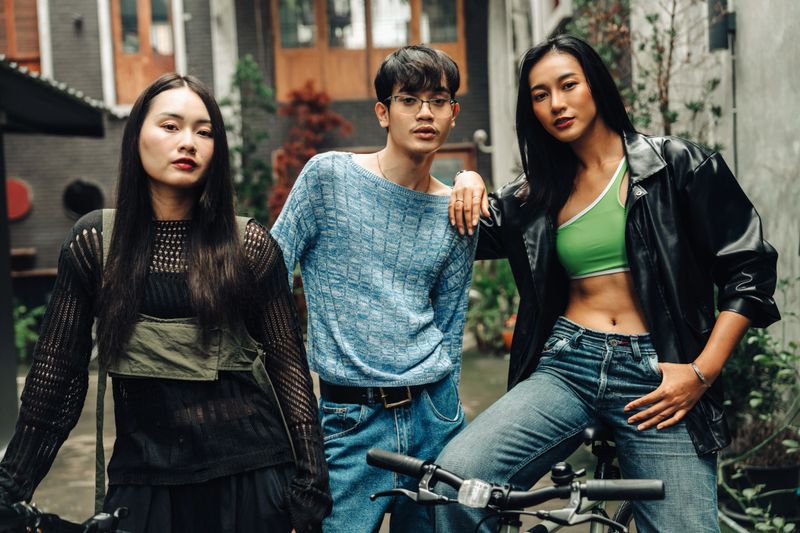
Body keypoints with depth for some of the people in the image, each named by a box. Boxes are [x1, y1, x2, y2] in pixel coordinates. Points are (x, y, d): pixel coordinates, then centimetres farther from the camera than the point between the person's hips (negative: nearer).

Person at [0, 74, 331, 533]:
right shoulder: (95, 241, -1)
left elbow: (289, 369, -1)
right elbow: (56, 373, 2)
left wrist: (310, 495, -4)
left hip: (250, 477, 0)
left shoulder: (250, 246, -3)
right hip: (142, 482, 1)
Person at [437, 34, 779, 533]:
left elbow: (749, 270, 1)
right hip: (566, 367, 2)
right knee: (456, 473, -22)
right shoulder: (534, 195, 13)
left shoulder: (681, 165, 2)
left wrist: (702, 372, -7)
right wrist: (467, 187, 5)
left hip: (659, 375, -1)